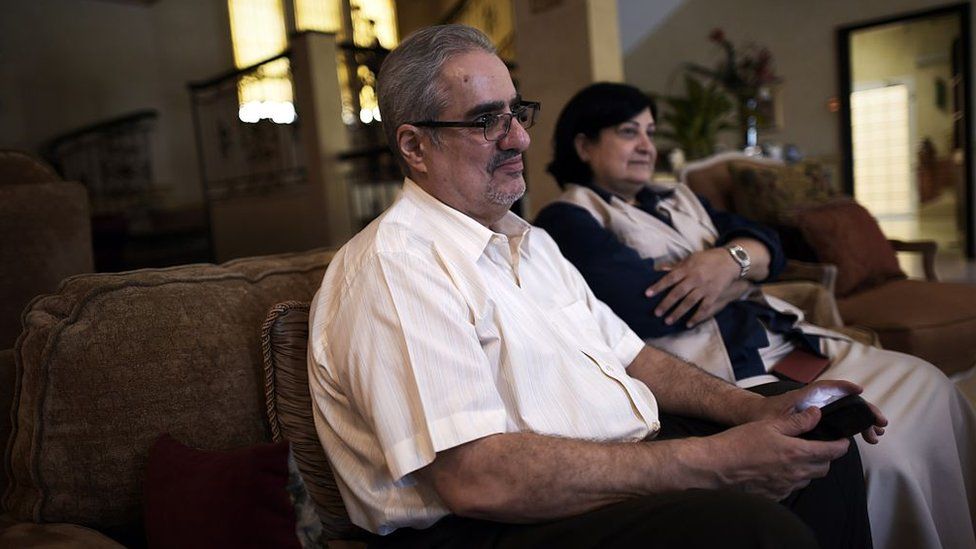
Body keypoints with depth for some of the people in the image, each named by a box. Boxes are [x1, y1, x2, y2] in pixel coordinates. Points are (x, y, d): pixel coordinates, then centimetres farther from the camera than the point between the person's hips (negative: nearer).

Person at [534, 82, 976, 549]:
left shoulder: (676, 197, 23)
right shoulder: (566, 221, -3)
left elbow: (769, 247, 13)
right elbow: (646, 305, -19)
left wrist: (731, 259, -13)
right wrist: (741, 282, -2)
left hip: (780, 339, 9)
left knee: (926, 386, -1)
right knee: (873, 450, -21)